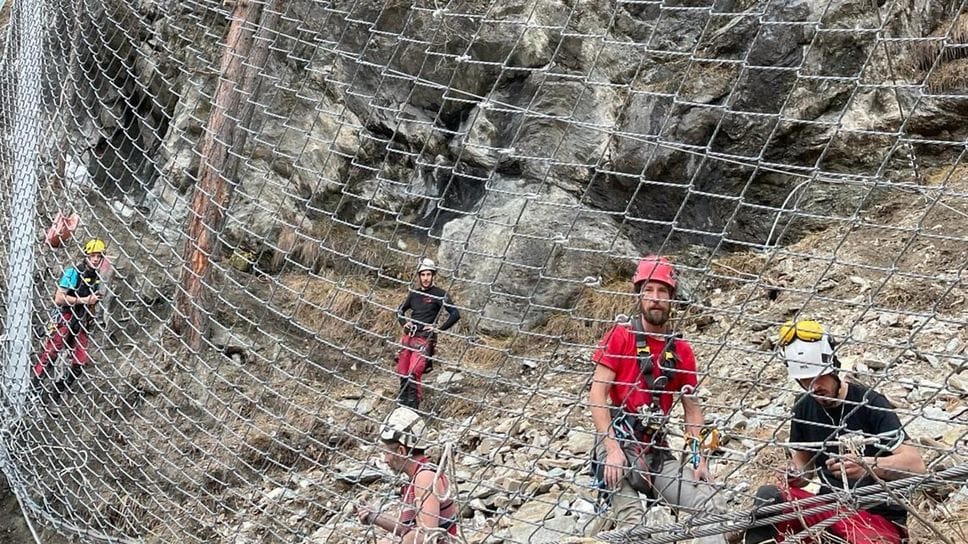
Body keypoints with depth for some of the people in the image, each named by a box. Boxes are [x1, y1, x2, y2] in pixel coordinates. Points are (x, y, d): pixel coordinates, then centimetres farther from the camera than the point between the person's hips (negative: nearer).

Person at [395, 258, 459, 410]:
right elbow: (400, 310, 29)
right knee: (402, 373, 6)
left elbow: (455, 314, -10)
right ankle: (401, 403, 20)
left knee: (413, 374, -17)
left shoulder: (439, 294, -4)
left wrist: (439, 329, -11)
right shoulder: (414, 293, 13)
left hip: (425, 339, -6)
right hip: (408, 336, 6)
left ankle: (413, 407, -9)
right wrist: (404, 323, 10)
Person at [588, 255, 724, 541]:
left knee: (707, 501, -13)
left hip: (657, 452, 5)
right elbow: (596, 394, -8)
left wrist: (699, 456, -1)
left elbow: (693, 410, 13)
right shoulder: (620, 336, -2)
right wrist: (612, 449, -17)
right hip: (617, 445, -4)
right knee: (632, 517, -27)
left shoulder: (682, 351, 10)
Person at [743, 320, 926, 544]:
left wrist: (869, 466, -40)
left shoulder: (870, 403, -14)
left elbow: (915, 464, -21)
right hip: (831, 504, 5)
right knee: (768, 496, -21)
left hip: (878, 514, -5)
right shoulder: (804, 407, 2)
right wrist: (796, 474, -7)